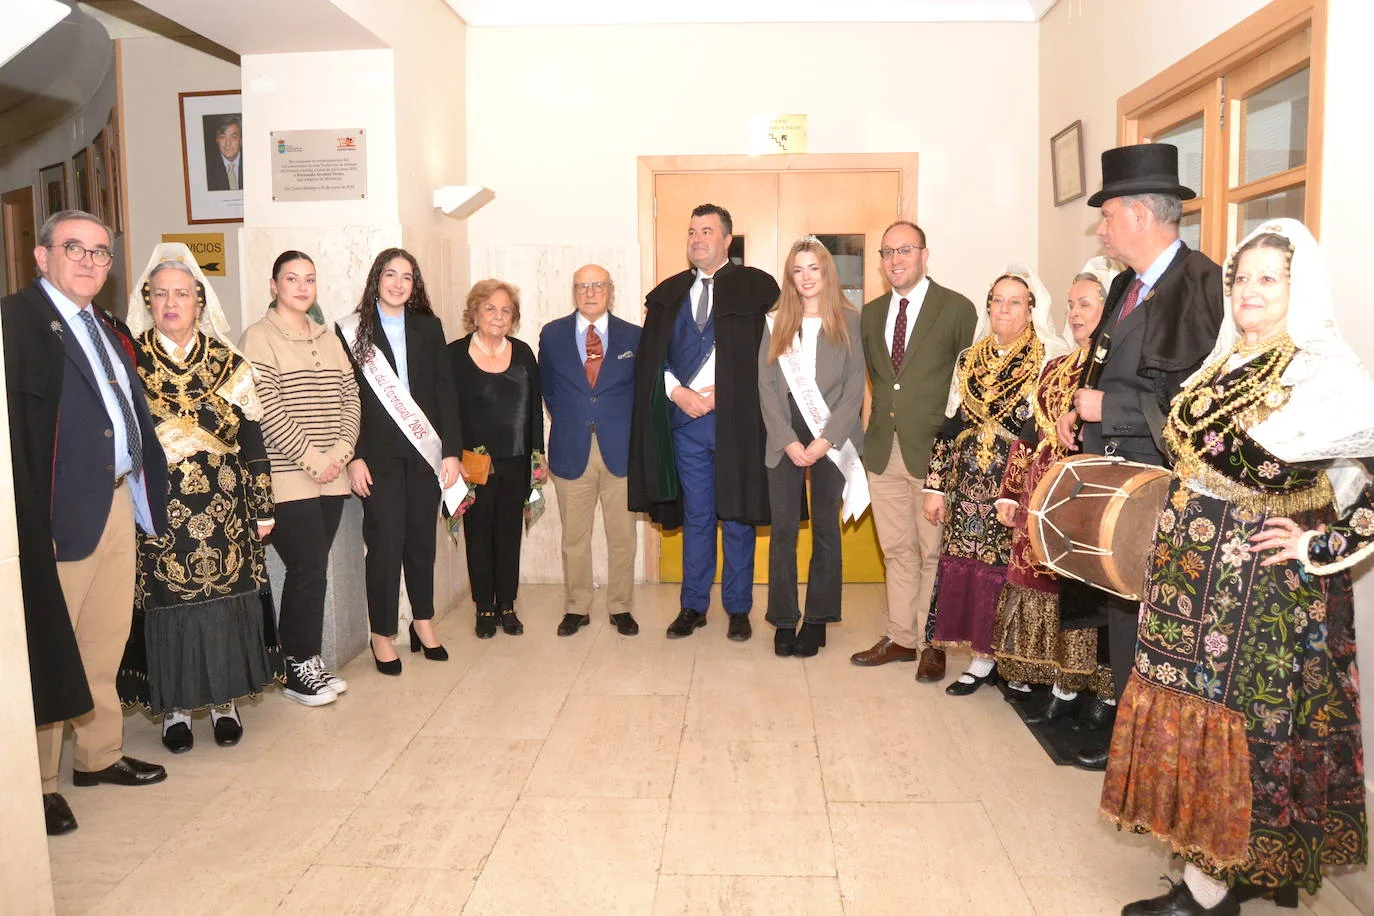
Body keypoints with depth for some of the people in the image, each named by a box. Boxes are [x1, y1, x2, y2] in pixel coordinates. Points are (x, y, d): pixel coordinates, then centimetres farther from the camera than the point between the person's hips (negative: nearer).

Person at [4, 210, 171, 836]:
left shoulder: (107, 329, 17)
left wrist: (145, 496, 13)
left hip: (118, 501, 8)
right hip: (61, 511, -8)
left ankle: (99, 755, 32)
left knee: (105, 642, 17)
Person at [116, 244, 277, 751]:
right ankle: (174, 707, 17)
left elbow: (252, 441, 6)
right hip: (157, 511, -1)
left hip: (224, 507, 1)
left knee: (226, 599, 3)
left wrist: (262, 508, 3)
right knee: (166, 603, 2)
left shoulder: (229, 364, 6)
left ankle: (224, 700, 18)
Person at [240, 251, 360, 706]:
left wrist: (341, 450, -3)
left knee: (313, 569, 10)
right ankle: (298, 668, 10)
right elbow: (266, 408, -13)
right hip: (288, 479, -6)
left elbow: (350, 396, 12)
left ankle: (305, 658, 21)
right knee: (308, 569, -5)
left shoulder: (328, 339, 16)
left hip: (331, 477, 6)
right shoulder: (258, 337, -4)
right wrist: (312, 458, -13)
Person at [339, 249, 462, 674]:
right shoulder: (351, 331, 0)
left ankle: (423, 621, 27)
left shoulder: (428, 327, 8)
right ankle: (382, 634, 12)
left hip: (425, 452, 3)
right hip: (378, 456, -3)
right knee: (385, 541, -2)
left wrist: (452, 451, 0)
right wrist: (354, 458, -9)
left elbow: (446, 391, 6)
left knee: (422, 539, 11)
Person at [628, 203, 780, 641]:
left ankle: (738, 608, 18)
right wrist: (678, 393, -7)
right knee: (695, 517, 11)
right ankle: (693, 606, 21)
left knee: (737, 518, 5)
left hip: (736, 419, -3)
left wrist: (720, 394, -10)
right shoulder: (668, 293, 12)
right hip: (686, 421, 3)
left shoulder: (755, 287, 1)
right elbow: (651, 356, 8)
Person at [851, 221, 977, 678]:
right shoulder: (871, 313, 13)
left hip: (932, 449, -5)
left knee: (933, 551, 2)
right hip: (884, 450, 5)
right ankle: (901, 637, 24)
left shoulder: (957, 309, -3)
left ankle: (931, 643, 16)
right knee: (896, 550, 13)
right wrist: (874, 428, 10)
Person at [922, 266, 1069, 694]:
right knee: (966, 566, 4)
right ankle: (982, 658, 17)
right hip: (968, 485, 4)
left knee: (1006, 568, -2)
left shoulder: (1052, 359, -2)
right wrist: (935, 485, 7)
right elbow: (950, 425, 11)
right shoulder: (969, 359, 12)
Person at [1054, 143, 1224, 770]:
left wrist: (1110, 408, -16)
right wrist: (1080, 413, 7)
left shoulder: (1201, 283, -15)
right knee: (1119, 603, 15)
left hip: (1163, 480, -9)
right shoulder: (1126, 285, 13)